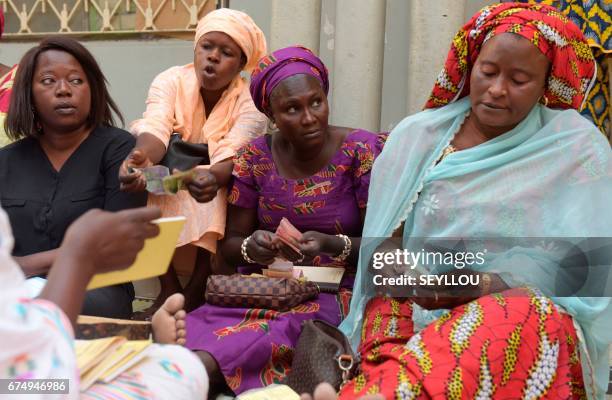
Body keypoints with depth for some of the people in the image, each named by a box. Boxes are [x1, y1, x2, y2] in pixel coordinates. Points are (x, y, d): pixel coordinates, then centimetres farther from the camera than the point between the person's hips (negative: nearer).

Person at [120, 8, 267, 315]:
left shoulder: (250, 102, -13)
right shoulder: (171, 81, -10)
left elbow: (232, 156, -30)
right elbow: (156, 129, -29)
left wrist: (214, 179, -54)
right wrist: (141, 158, -53)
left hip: (223, 190, -1)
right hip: (167, 198, 2)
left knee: (215, 206, -33)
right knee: (142, 185, -28)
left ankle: (195, 293, -17)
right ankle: (169, 289, -18)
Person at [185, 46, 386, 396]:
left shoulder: (362, 150, -5)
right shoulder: (255, 157, 2)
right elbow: (230, 244, 6)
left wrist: (333, 246, -26)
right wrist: (251, 247, -19)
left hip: (337, 289, -2)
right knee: (203, 321, -32)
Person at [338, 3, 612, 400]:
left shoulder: (577, 147, 1)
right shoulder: (416, 136, 9)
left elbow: (580, 262, -9)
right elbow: (384, 239, 5)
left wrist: (482, 286, -26)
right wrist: (388, 260, -20)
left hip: (527, 326, -1)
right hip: (419, 321, 2)